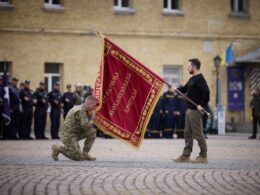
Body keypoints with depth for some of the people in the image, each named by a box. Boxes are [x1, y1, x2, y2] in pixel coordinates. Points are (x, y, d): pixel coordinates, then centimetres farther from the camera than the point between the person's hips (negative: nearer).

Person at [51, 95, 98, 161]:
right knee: (79, 157, -11)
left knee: (92, 131, 1)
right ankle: (58, 148, 1)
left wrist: (90, 115, 2)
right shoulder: (81, 111, -21)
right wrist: (92, 118, -10)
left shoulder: (82, 109, 10)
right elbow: (85, 126, -27)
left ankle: (85, 153, 5)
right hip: (68, 136, -10)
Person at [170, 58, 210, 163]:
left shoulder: (199, 79, -16)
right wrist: (176, 89, 7)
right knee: (188, 133, 12)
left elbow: (206, 92, -27)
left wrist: (202, 105, -24)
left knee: (198, 133, -5)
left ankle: (203, 156, 2)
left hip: (195, 111, -10)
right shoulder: (192, 79, 15)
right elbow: (185, 89, 24)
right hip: (189, 110, 10)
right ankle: (186, 155, 18)